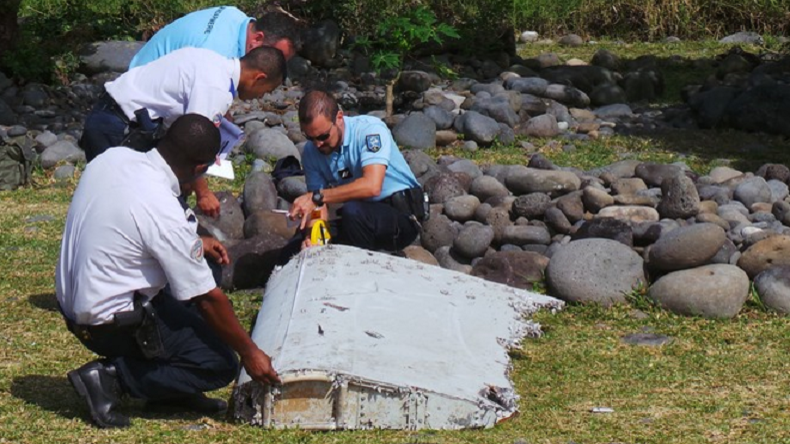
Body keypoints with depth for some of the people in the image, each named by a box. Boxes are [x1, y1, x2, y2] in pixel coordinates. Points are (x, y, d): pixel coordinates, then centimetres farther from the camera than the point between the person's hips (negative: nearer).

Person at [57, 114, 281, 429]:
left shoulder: (113, 157, -6)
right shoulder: (166, 215, -28)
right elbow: (207, 298, -17)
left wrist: (194, 243, 15)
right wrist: (249, 352, -5)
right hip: (109, 324, -9)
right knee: (221, 366, -3)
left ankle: (175, 391, 18)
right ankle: (111, 378, -5)